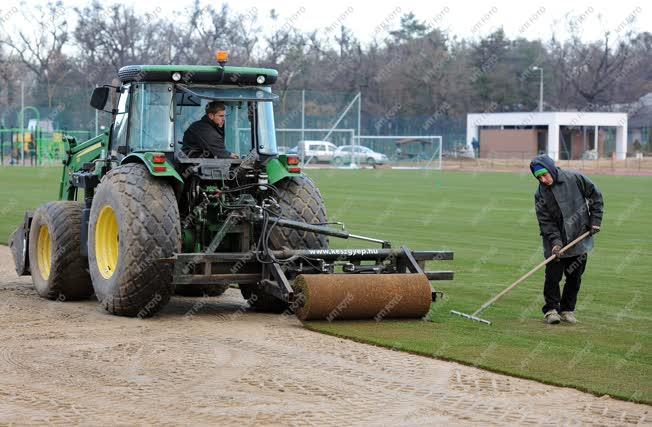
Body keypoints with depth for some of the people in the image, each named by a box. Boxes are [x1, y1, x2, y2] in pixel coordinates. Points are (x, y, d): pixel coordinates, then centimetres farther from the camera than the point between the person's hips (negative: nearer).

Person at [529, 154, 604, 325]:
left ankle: (567, 310, 19)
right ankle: (551, 309, 8)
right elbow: (545, 221, -9)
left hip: (580, 239, 1)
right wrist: (555, 242, -21)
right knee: (553, 276, -5)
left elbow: (596, 196, 2)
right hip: (556, 242, -1)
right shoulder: (541, 194, -9)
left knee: (574, 277, 6)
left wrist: (595, 220, -2)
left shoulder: (575, 179, -10)